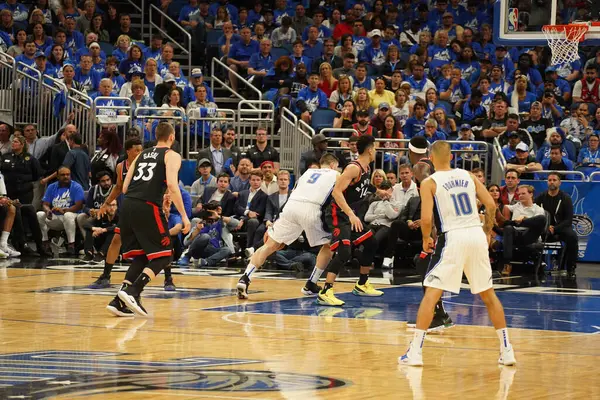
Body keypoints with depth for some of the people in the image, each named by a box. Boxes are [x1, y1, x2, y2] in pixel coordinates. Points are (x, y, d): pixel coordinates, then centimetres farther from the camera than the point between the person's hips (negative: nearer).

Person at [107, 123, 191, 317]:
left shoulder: (142, 155, 24)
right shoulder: (172, 156, 7)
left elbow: (125, 188, 20)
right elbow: (172, 186, -9)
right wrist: (184, 216, -7)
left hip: (128, 206, 6)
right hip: (148, 208, -6)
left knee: (141, 257, 16)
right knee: (163, 256, 4)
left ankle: (120, 301, 3)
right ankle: (132, 292, -16)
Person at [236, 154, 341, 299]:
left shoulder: (308, 172, 33)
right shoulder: (335, 175, 22)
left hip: (291, 205, 3)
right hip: (311, 209, -3)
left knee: (270, 245, 8)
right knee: (329, 245, 20)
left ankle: (245, 278, -9)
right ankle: (311, 285, 17)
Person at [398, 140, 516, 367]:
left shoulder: (429, 183, -2)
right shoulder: (467, 176, 12)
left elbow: (426, 219, -11)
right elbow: (491, 205, 7)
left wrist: (426, 238, 8)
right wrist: (486, 231, 20)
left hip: (452, 238, -4)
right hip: (476, 235, 4)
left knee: (431, 295, -1)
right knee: (488, 294, 15)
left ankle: (415, 352, -7)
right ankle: (506, 351, 16)